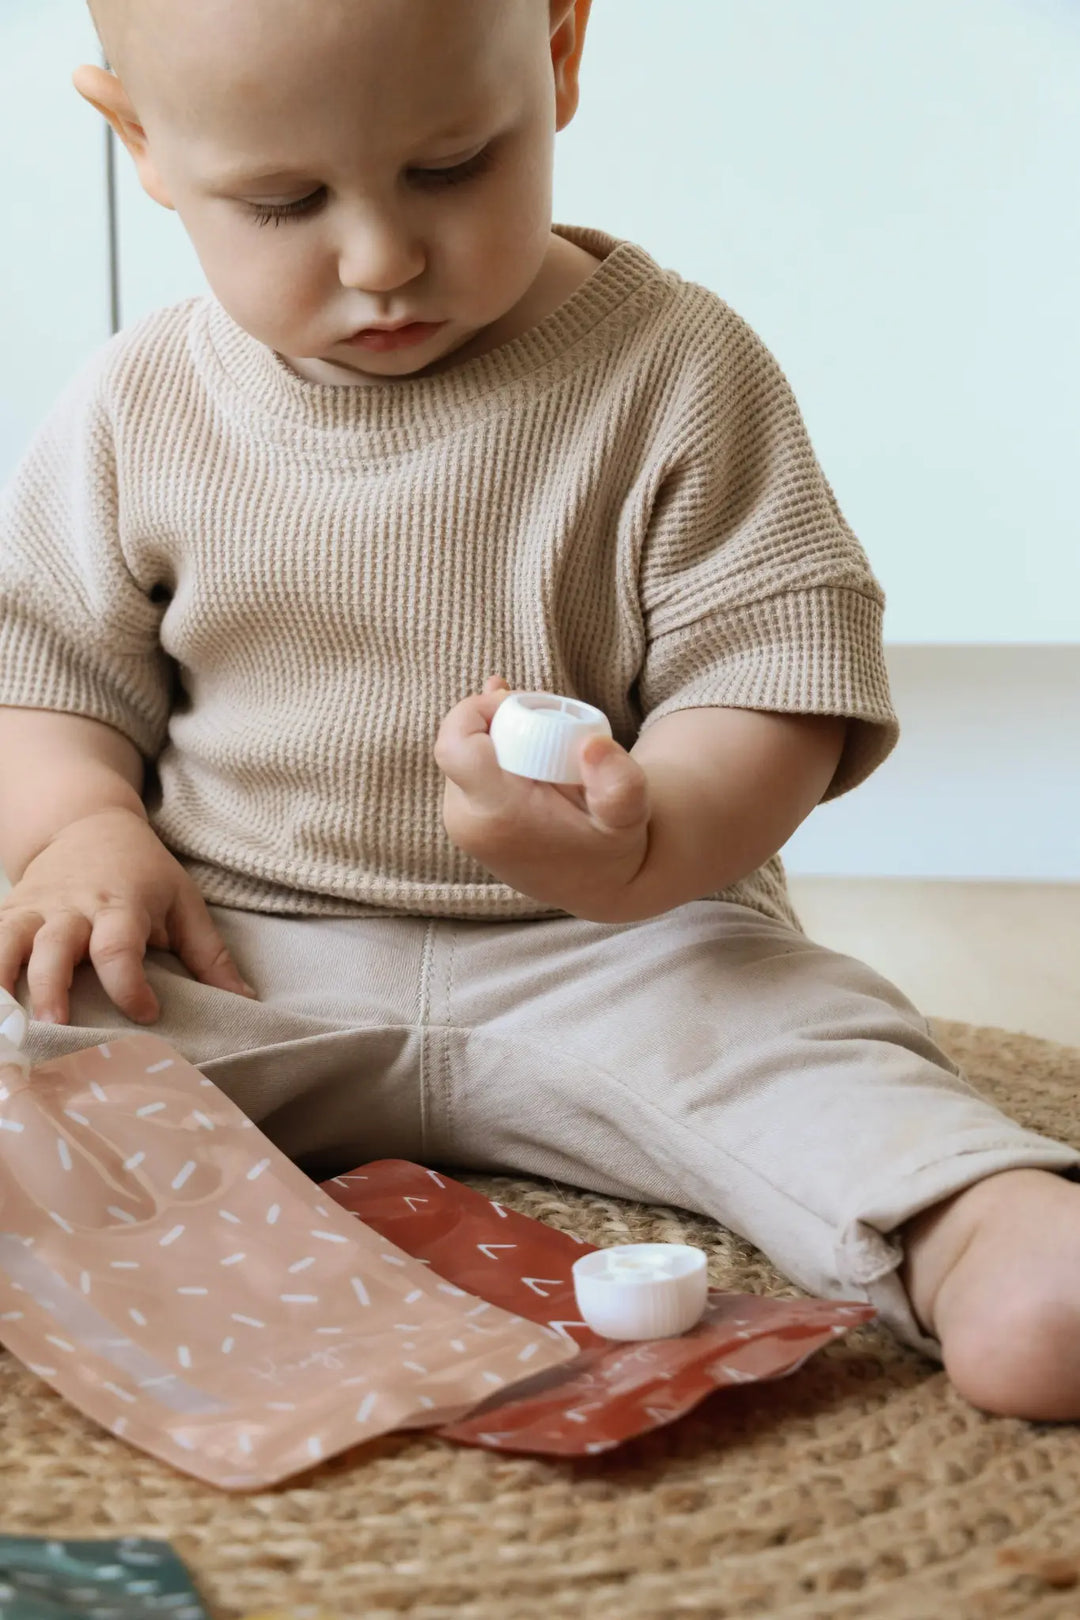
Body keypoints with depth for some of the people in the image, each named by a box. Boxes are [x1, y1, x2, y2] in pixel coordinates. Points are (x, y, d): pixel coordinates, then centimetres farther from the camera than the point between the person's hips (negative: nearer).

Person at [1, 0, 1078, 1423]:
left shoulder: (678, 372, -6)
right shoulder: (141, 406, 2)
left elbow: (778, 664, -10)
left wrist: (647, 839, -32)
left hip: (610, 957, -2)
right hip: (235, 966, 3)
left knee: (801, 1031, -29)